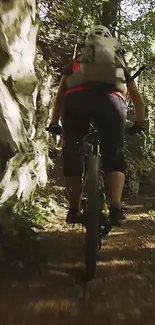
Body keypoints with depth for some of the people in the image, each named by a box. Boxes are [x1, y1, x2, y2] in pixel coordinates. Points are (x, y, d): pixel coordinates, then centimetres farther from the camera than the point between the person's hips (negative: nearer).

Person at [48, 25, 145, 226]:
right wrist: (138, 124, 45)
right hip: (110, 100, 0)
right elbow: (138, 99, 34)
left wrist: (54, 123, 29)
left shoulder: (76, 62, 35)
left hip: (77, 99, 1)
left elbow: (60, 94, 26)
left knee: (72, 154, 13)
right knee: (114, 155, 11)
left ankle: (74, 210, 16)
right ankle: (115, 207, -6)